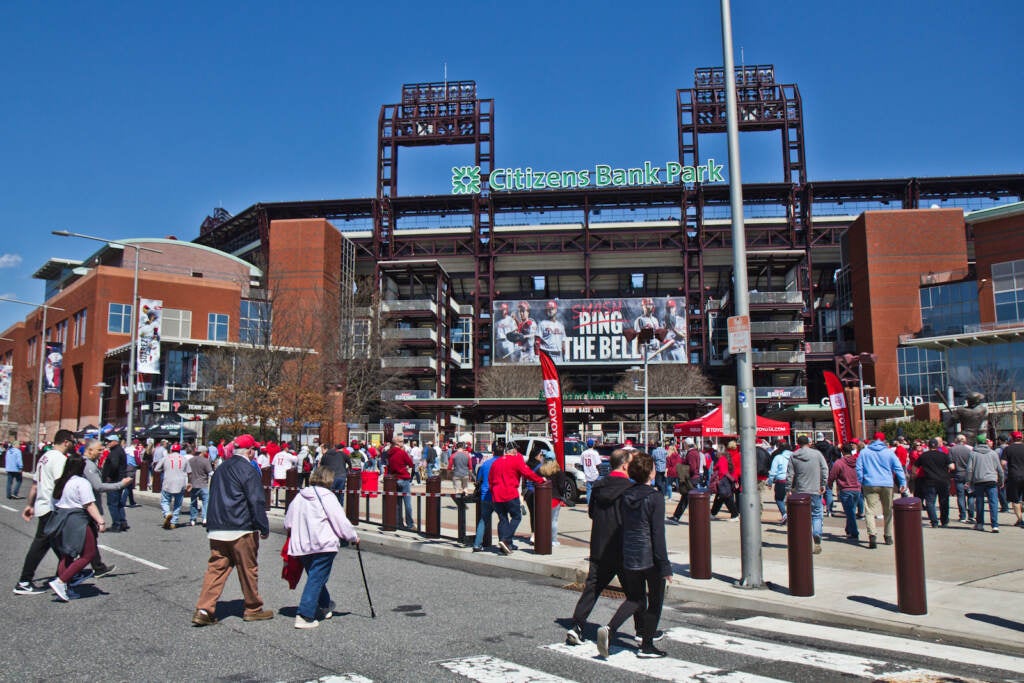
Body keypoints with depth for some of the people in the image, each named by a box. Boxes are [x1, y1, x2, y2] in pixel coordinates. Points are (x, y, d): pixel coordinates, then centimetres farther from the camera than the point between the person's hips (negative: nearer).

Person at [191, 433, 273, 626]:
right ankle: (253, 609, 17)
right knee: (248, 569, 6)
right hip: (241, 530, -7)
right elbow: (256, 502, -15)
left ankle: (204, 610, -3)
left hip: (216, 530, 7)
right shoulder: (247, 470, -12)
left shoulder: (221, 468, 13)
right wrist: (264, 528, -9)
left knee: (216, 568, 7)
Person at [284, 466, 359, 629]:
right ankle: (304, 616, -10)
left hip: (301, 546, 7)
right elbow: (341, 522, -9)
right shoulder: (327, 496, -10)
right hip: (323, 546, -7)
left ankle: (325, 605, 40)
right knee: (316, 579, -3)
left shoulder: (299, 496, 7)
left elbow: (288, 523, 14)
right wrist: (354, 537, 6)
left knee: (314, 577, 22)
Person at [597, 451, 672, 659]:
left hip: (629, 557, 6)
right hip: (651, 558, -5)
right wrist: (665, 566, -10)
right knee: (655, 601, 13)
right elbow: (658, 534, -15)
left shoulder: (625, 496, 3)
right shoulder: (655, 498, -14)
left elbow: (620, 526, 10)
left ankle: (609, 629, -3)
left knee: (635, 599, 18)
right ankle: (646, 646, 17)